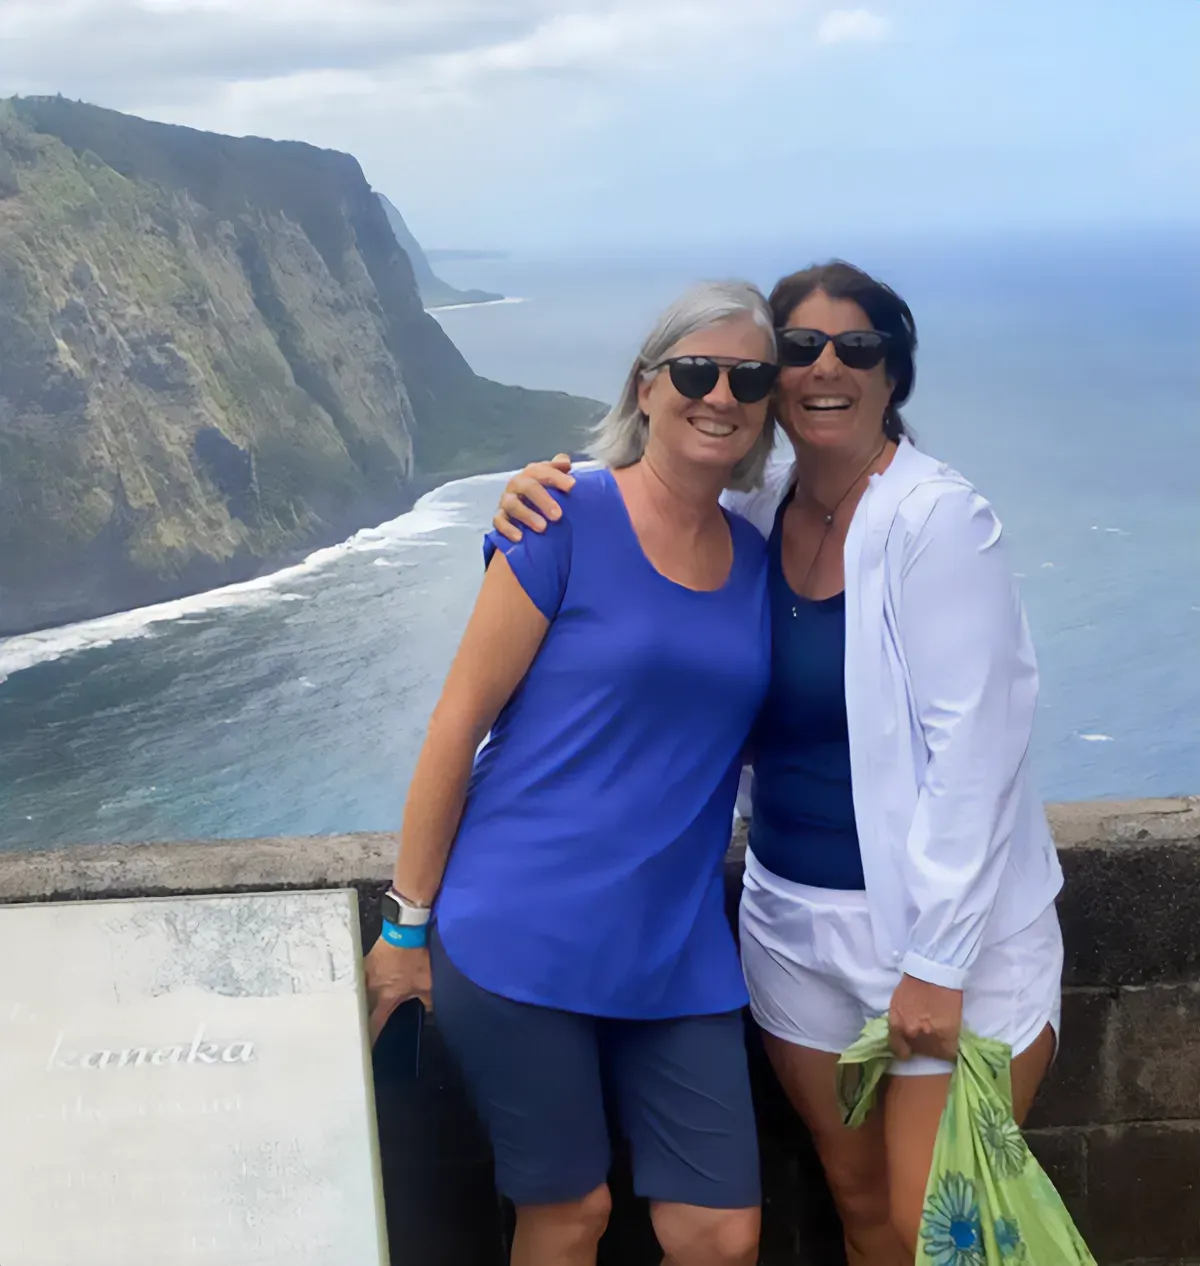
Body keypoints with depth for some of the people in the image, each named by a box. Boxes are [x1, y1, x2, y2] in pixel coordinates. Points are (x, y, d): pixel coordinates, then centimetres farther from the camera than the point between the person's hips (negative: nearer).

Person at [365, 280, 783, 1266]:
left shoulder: (755, 559, 7)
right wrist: (409, 923, -5)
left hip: (675, 955, 5)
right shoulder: (570, 518, -9)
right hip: (522, 941, -4)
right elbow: (461, 718, -7)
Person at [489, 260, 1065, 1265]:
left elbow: (974, 747, -18)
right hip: (793, 920, 6)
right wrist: (541, 499, -10)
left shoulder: (938, 519, -15)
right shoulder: (753, 517, 2)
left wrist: (939, 964, -18)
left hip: (948, 926, -5)